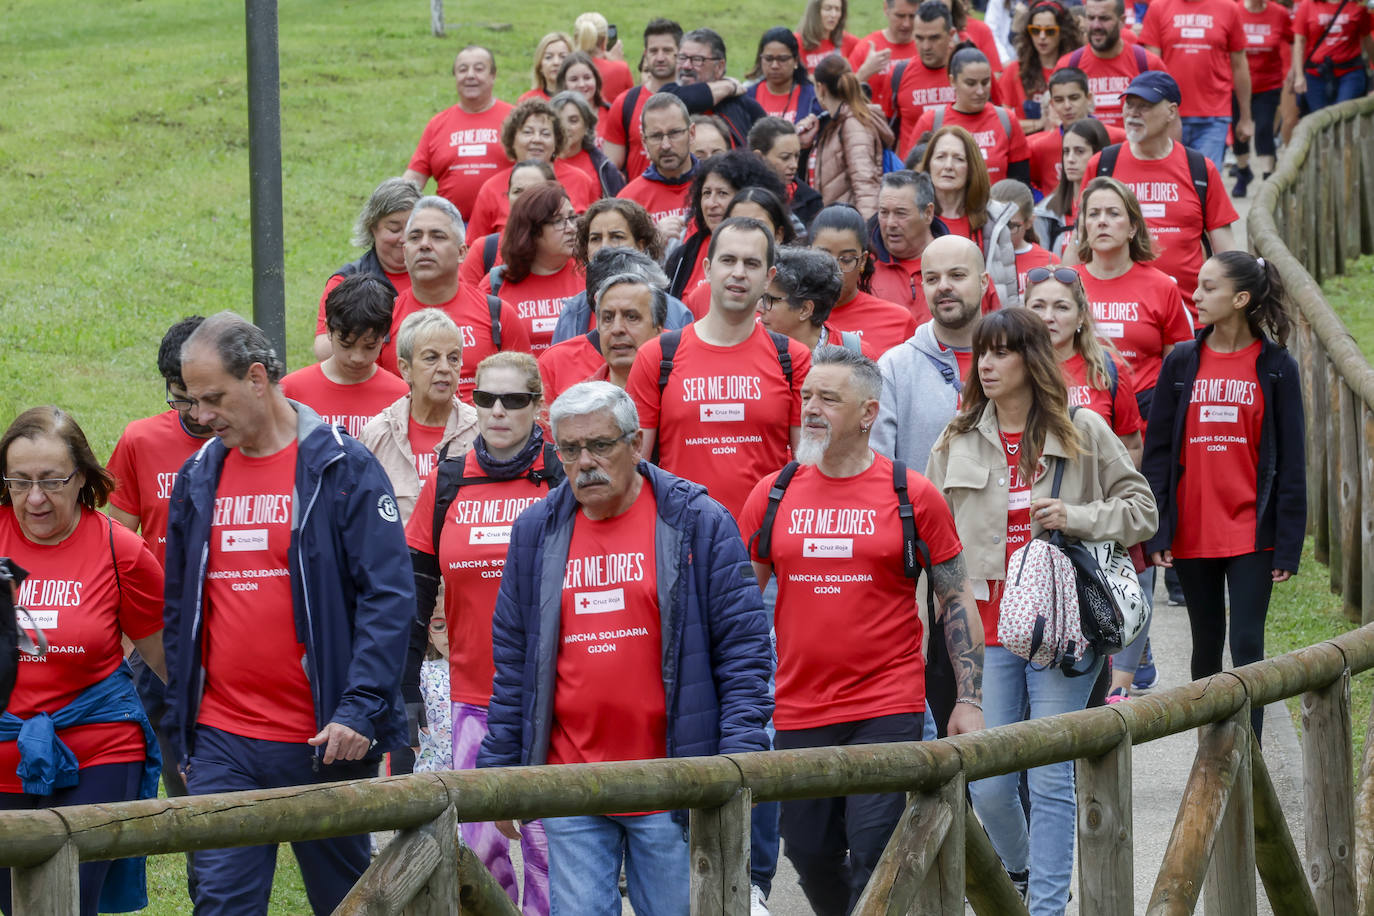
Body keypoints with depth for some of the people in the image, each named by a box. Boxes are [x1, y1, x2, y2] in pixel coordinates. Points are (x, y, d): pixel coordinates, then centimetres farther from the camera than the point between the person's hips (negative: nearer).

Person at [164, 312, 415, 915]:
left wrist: (360, 709, -18)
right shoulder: (199, 477, 10)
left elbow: (388, 597, -10)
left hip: (322, 741, -4)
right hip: (222, 745, 4)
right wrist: (181, 719, 13)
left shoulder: (342, 469, -5)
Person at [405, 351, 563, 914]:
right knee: (476, 848, 3)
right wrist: (404, 691, 3)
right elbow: (413, 595, 8)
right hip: (474, 695, 3)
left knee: (546, 844, -1)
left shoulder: (563, 481, -2)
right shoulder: (446, 485, 6)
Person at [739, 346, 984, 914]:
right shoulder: (773, 495, 5)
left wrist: (970, 700, -1)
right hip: (798, 713, 3)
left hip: (889, 711, -3)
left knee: (876, 856, -9)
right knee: (811, 857, 8)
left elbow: (956, 600, 4)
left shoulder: (912, 495, -2)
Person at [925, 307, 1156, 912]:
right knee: (987, 785, 2)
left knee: (1051, 783, -4)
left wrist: (1077, 518, -9)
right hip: (986, 630, 2)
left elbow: (1141, 510, 7)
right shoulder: (957, 441, 9)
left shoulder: (1083, 432, 3)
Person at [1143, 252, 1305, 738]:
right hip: (1191, 531, 3)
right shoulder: (1182, 363, 4)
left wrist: (1288, 545, -5)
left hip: (1251, 532, -3)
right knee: (1207, 645, 12)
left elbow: (1290, 462, -1)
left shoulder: (1276, 367, -2)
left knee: (1247, 646, -7)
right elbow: (1157, 450, 6)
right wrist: (1156, 532, -2)